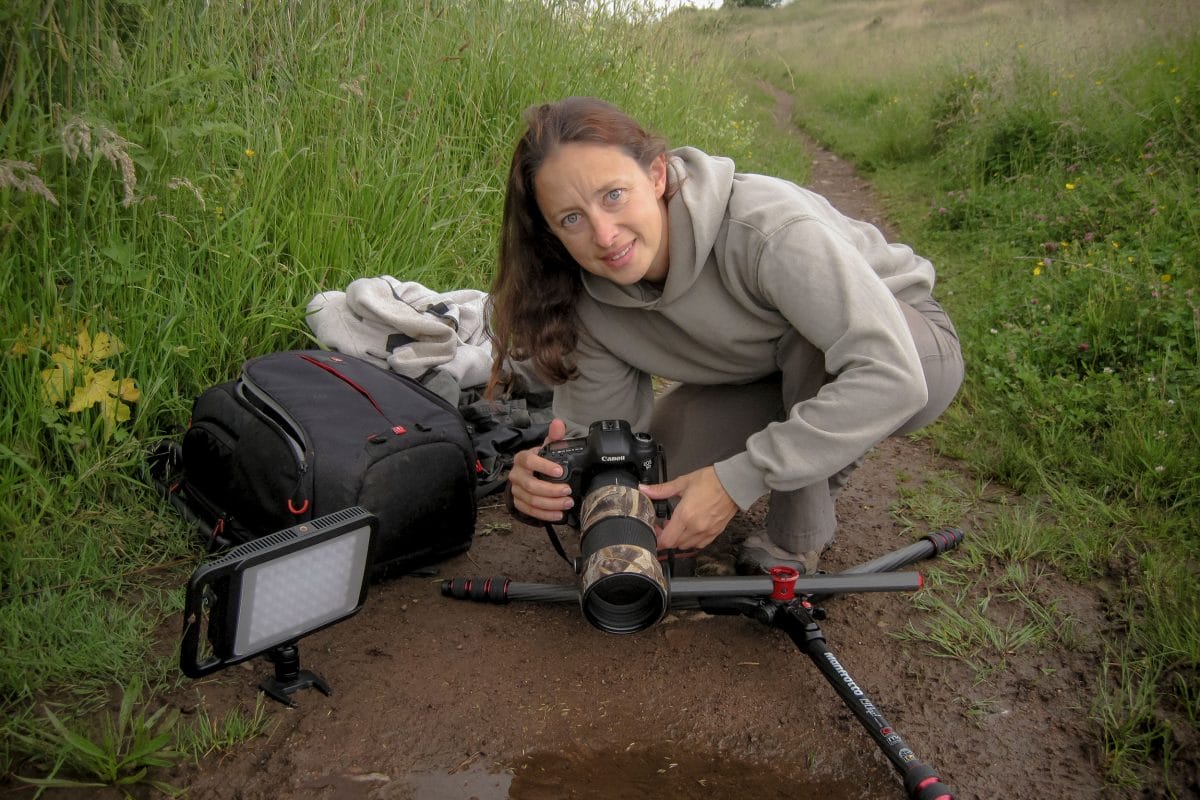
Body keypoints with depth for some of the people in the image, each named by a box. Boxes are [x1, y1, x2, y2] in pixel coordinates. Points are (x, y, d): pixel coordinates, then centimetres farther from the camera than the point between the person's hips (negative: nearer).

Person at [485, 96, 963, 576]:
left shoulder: (764, 226, -37)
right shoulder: (588, 299, -18)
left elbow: (889, 379, -42)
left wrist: (736, 480, -43)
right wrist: (552, 471, -37)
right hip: (769, 382, 5)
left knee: (812, 340, -38)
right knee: (642, 483, -14)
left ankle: (794, 543, -15)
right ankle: (826, 457, 10)